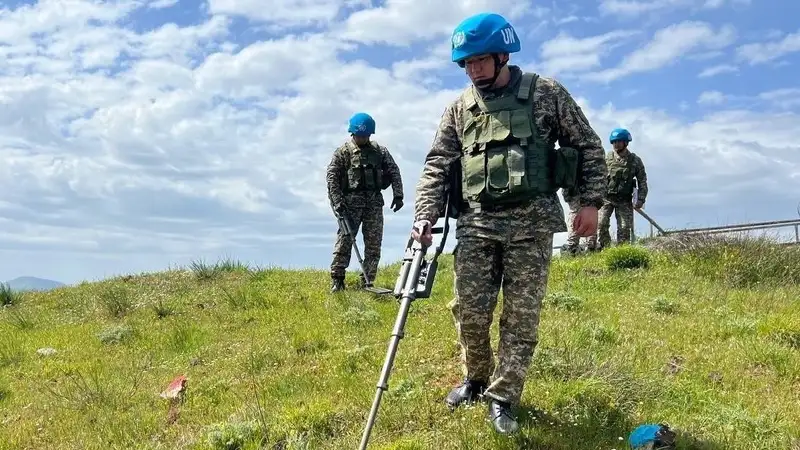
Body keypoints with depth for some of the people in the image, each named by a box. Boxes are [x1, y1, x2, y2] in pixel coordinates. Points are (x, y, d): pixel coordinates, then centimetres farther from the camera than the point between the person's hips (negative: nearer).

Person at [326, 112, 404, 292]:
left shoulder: (380, 150, 9)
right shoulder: (343, 151, 0)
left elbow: (394, 171, 10)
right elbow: (332, 177, -4)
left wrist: (398, 195, 0)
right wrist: (337, 202, -12)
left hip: (374, 201, 3)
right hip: (351, 201, -3)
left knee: (374, 243, 3)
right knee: (344, 240, -5)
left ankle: (367, 281, 11)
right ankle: (337, 280, 1)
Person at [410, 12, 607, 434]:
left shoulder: (545, 93, 3)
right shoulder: (458, 109, 10)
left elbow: (588, 146, 7)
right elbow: (437, 166, 5)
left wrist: (590, 201, -1)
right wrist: (425, 216, -8)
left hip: (531, 222, -2)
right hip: (476, 223, 2)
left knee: (522, 315, 1)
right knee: (469, 310, 2)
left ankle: (503, 397, 14)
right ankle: (475, 378, 27)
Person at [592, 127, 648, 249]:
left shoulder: (635, 160, 1)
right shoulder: (607, 158, 1)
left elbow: (642, 181, 4)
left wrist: (640, 200, -4)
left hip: (624, 200, 1)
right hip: (606, 198, -1)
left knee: (624, 228, 0)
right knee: (600, 223, -16)